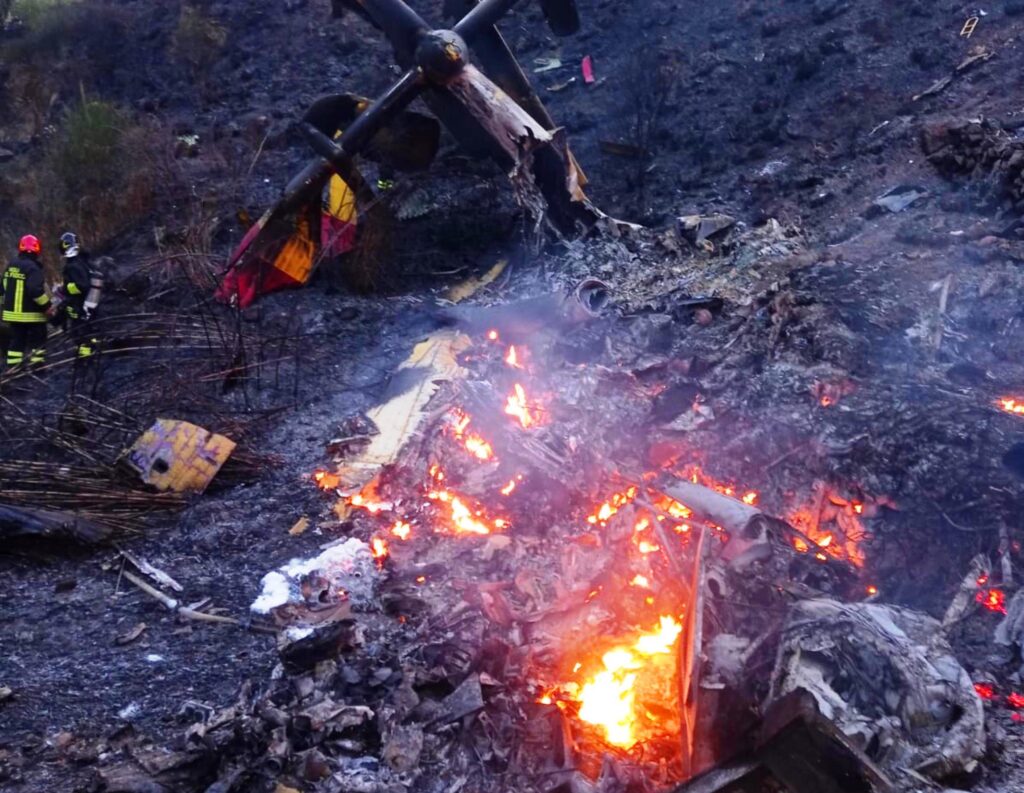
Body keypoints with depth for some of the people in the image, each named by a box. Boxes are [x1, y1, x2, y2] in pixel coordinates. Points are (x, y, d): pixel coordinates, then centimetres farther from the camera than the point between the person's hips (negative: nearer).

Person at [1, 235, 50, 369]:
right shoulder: (32, 268, -17)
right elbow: (36, 291, -25)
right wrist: (48, 306, -15)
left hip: (13, 313, 7)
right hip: (31, 314, -7)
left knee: (16, 340, 13)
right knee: (37, 341, 3)